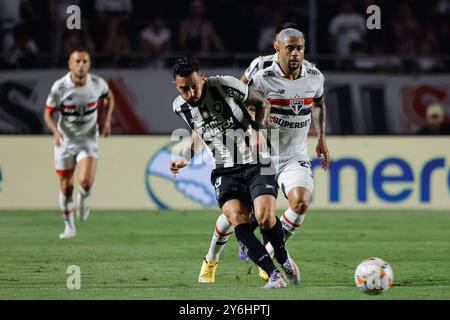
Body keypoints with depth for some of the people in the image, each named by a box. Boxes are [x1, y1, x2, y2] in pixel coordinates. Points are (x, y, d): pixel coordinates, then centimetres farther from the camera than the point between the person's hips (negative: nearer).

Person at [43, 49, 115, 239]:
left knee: (86, 182, -20)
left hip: (88, 140, 0)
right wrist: (56, 131, -26)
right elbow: (48, 113, -8)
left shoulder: (98, 84, -11)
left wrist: (107, 121, -1)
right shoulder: (59, 87, -17)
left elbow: (109, 97, 12)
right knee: (66, 188, 5)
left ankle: (82, 200, 17)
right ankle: (69, 226, 26)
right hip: (65, 141, 0)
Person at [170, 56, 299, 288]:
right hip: (224, 171, 3)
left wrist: (257, 128, -13)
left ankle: (284, 260, 11)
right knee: (237, 219, -23)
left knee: (265, 217, -21)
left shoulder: (226, 86, -13)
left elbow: (262, 103, 3)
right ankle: (274, 275, -20)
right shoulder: (180, 107, 0)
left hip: (256, 164, -3)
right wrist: (186, 158, 12)